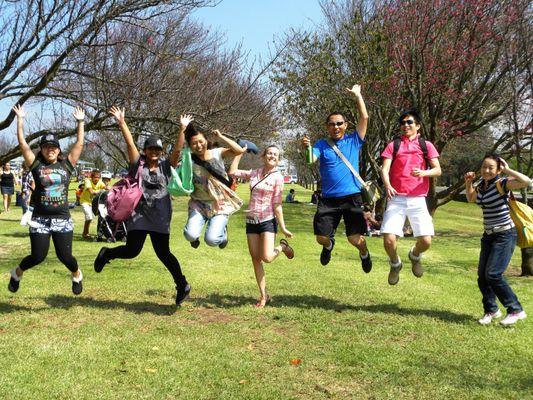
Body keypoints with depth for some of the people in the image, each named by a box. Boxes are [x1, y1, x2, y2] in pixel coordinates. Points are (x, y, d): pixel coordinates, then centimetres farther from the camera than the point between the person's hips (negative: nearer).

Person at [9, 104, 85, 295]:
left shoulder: (66, 165, 5)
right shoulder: (36, 165, 3)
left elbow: (79, 144, 6)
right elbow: (22, 142, 0)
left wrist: (80, 122, 8)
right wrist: (20, 119, 3)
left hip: (63, 219, 1)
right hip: (40, 219, -1)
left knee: (65, 256, -3)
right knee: (38, 256, -2)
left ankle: (77, 274, 30)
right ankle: (17, 272, 30)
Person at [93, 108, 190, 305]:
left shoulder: (165, 166, 6)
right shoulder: (138, 163, 3)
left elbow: (178, 149, -4)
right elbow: (130, 143, -5)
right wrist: (122, 123, -13)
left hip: (160, 217, 1)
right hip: (138, 214, -1)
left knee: (163, 253, 2)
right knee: (132, 250, -4)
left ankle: (182, 285, 16)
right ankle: (107, 253, 28)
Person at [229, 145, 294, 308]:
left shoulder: (277, 177, -5)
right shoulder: (254, 173, 8)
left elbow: (277, 204, -6)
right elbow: (232, 172, 11)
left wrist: (283, 227, -11)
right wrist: (239, 153, 13)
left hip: (268, 220, -5)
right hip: (251, 221, 5)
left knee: (267, 258, -17)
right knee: (255, 259, 4)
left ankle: (282, 247, 18)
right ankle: (263, 296, 14)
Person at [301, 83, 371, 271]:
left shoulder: (353, 141, 7)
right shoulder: (322, 145, 6)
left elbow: (364, 117, -1)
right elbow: (311, 159, -12)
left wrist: (357, 95, 1)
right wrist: (307, 148, -32)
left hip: (352, 197, -1)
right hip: (328, 199, 1)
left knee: (355, 239, -7)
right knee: (321, 238, -2)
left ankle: (364, 253, 31)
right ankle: (329, 245, 38)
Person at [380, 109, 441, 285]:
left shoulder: (426, 145, 10)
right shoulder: (393, 145, 9)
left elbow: (438, 170, 5)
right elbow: (384, 169, -2)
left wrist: (423, 173, -17)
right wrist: (387, 185, -22)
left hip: (418, 200, 0)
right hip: (396, 199, 0)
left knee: (426, 241, -10)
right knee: (389, 240, -14)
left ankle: (415, 255, 27)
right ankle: (395, 264, 19)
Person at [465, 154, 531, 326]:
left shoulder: (502, 183, -14)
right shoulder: (481, 186, 7)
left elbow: (527, 181, -30)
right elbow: (471, 199, 26)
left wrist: (507, 170, -20)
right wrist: (468, 183, 9)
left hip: (505, 235, -7)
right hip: (489, 235, 7)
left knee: (493, 274, -16)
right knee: (482, 276, 5)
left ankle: (516, 310, -1)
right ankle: (491, 310, 25)